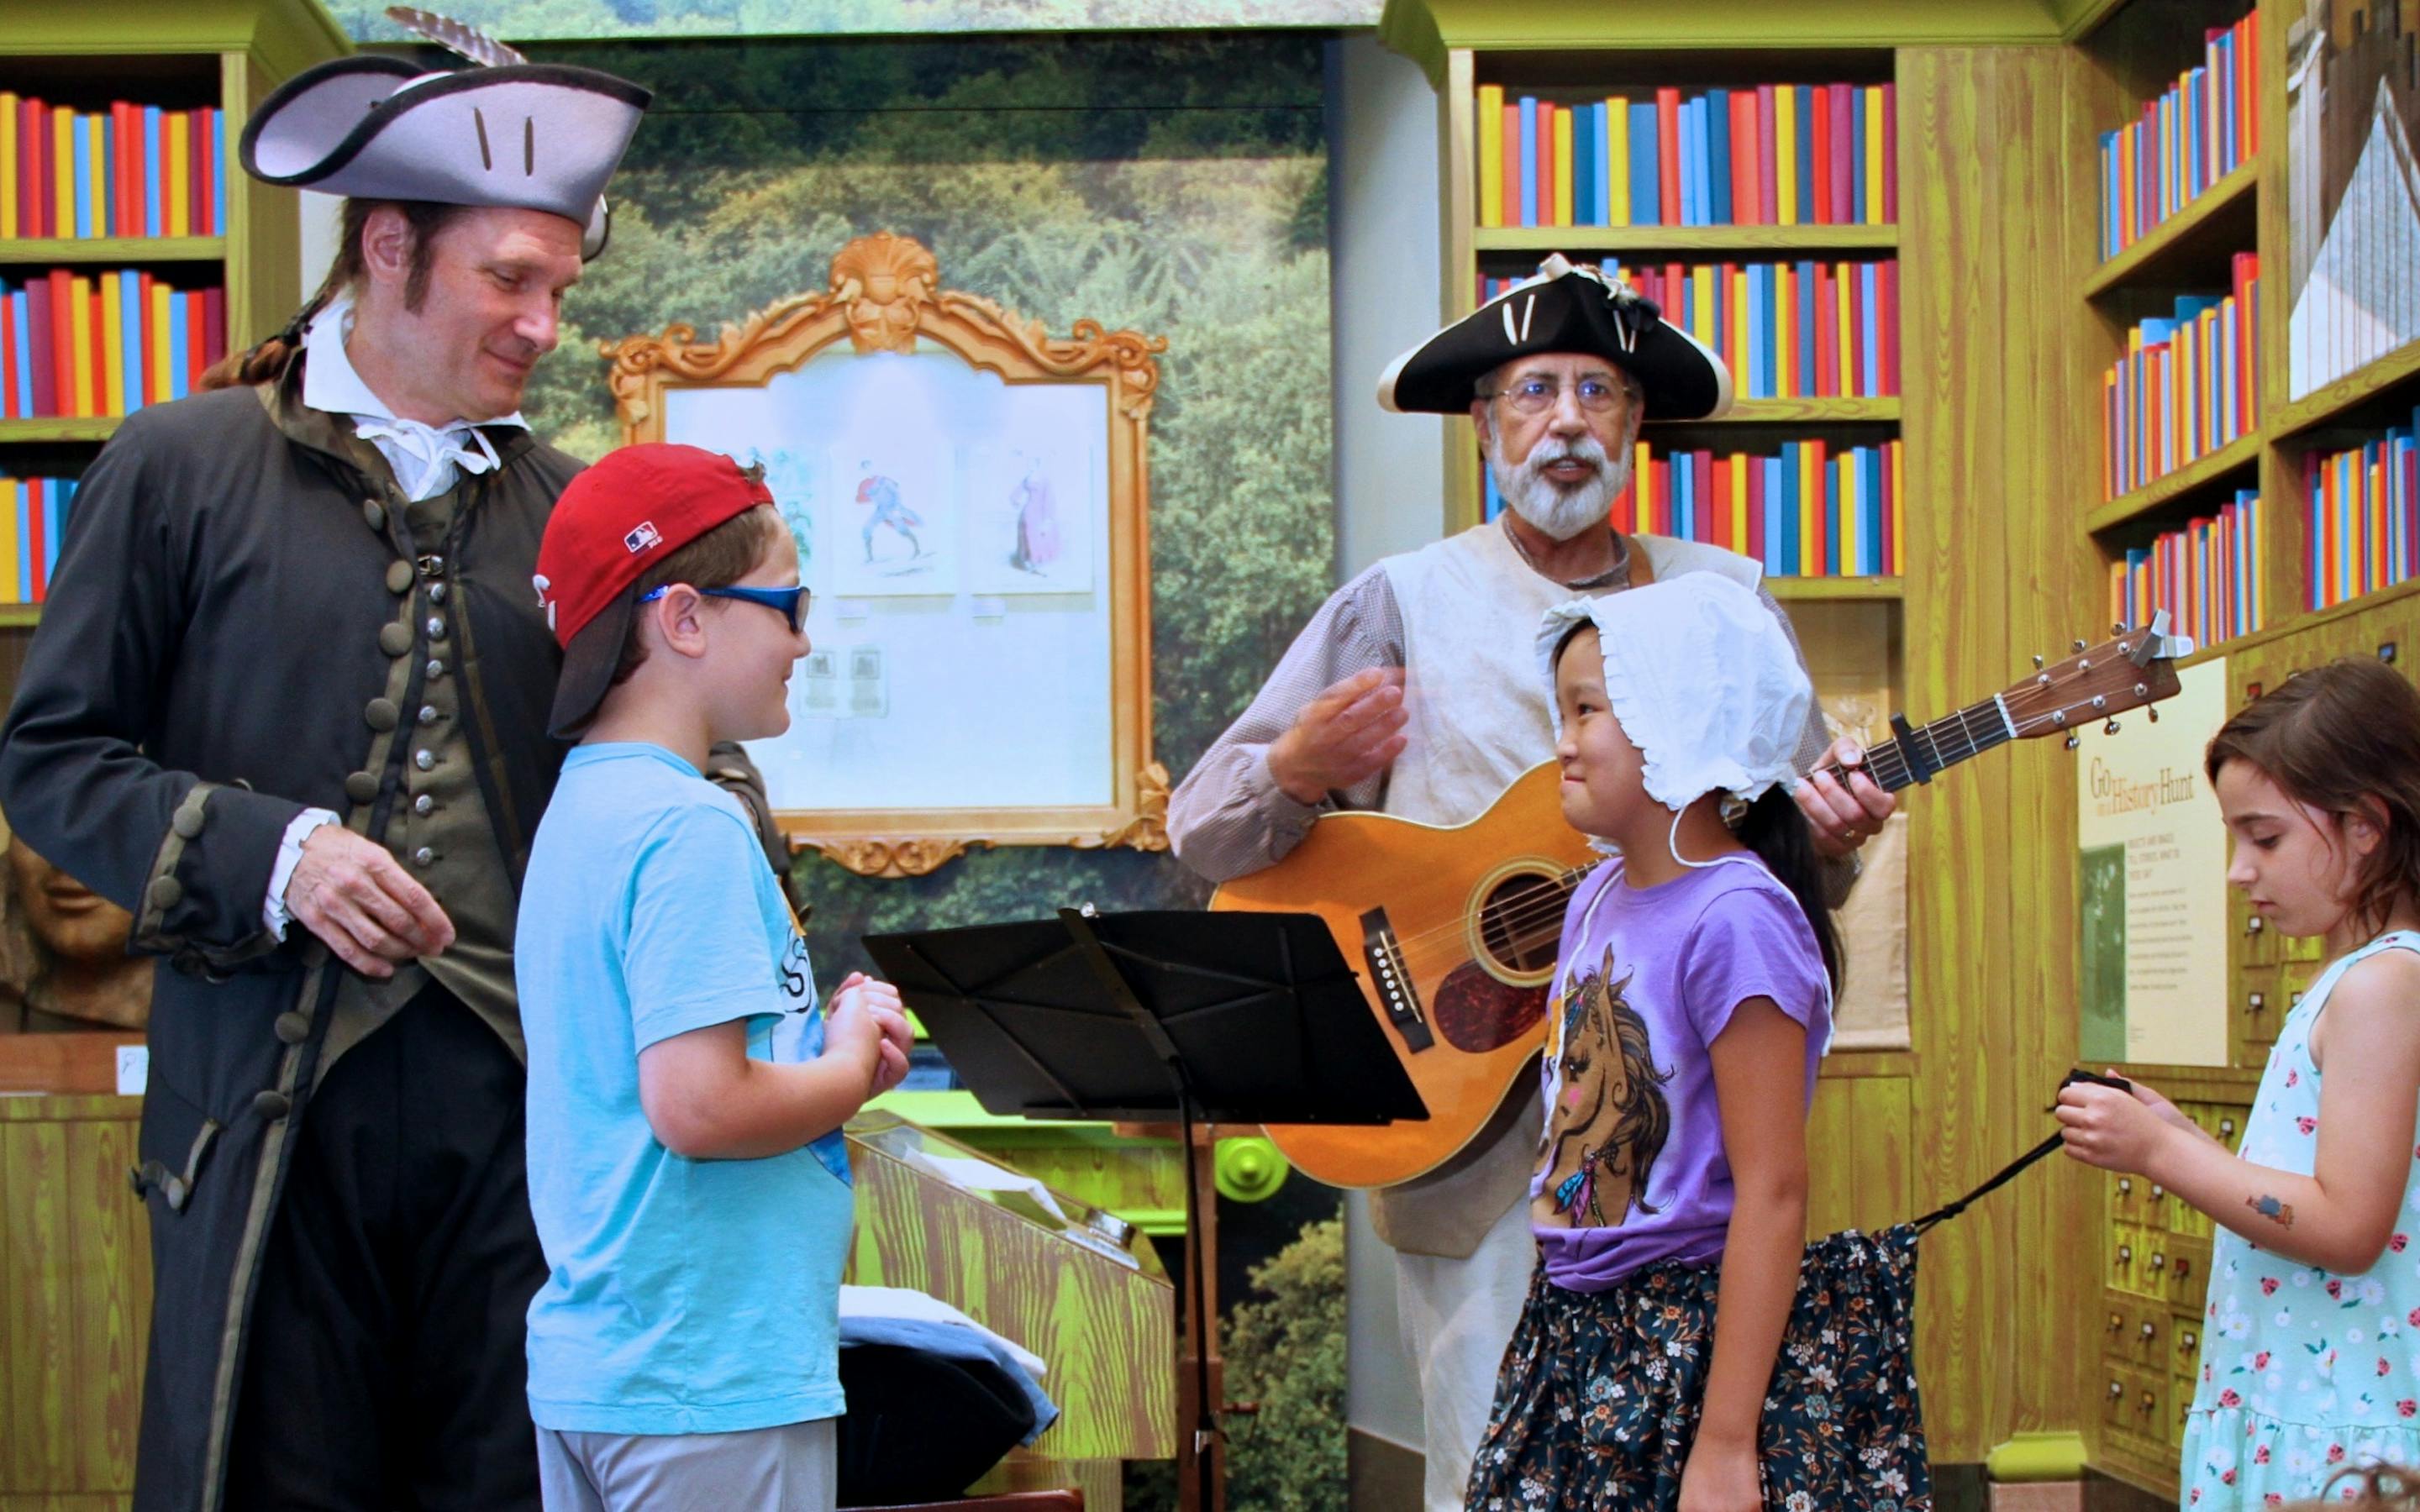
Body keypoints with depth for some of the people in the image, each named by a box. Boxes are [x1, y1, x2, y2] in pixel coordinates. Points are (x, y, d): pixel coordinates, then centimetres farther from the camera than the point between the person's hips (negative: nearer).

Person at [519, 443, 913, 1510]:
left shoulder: (579, 807, 12)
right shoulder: (692, 830, -17)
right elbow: (696, 1108, -24)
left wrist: (828, 1043, 6)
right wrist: (852, 1069, -7)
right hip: (713, 1381, -9)